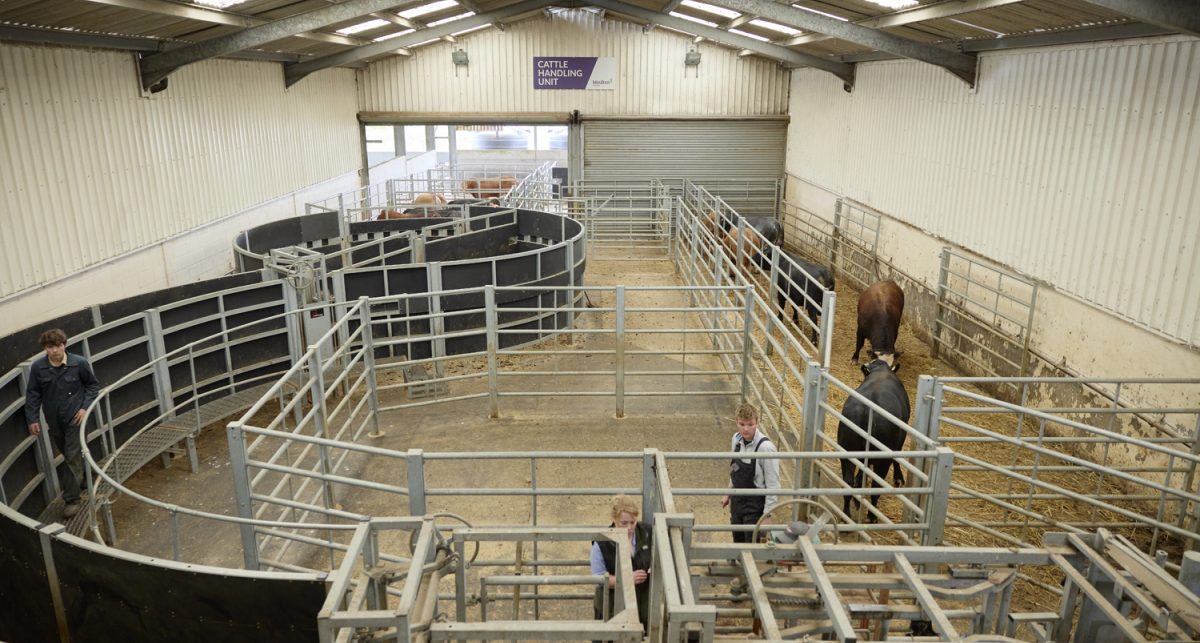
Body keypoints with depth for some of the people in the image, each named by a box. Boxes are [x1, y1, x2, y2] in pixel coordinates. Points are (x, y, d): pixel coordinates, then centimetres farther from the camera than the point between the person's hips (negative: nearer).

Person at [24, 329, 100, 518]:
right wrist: (32, 418, -1)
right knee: (69, 456, 18)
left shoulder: (79, 363, -15)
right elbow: (33, 394, 1)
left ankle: (71, 498, 3)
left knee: (73, 457, -4)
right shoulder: (38, 367, -10)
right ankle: (82, 479, 42)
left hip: (75, 417, -3)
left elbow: (93, 385, 0)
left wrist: (85, 406, -10)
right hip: (54, 420, 3)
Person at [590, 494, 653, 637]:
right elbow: (598, 578, -18)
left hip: (641, 605, 4)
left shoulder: (647, 535, -7)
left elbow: (655, 559, 8)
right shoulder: (602, 543, -19)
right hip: (611, 608, -3)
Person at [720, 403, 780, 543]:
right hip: (737, 500, 6)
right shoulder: (737, 438, -4)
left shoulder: (766, 447, -25)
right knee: (738, 542, 20)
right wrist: (729, 493, 18)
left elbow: (773, 484, -20)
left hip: (755, 505, -6)